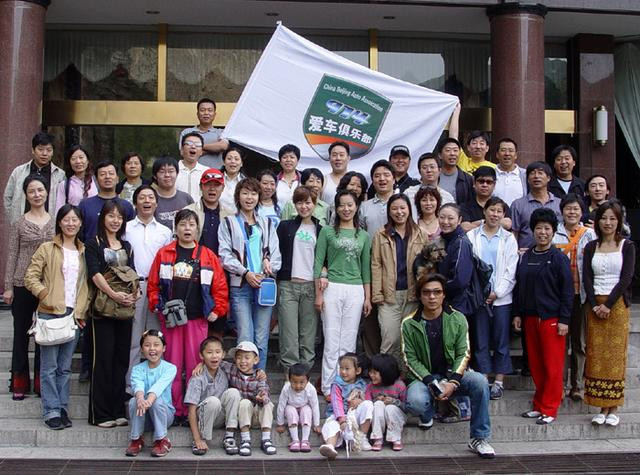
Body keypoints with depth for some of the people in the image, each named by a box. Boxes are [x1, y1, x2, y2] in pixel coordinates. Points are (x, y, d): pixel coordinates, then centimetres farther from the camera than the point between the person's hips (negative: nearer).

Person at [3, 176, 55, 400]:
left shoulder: (55, 222, 5)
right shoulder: (19, 224, -1)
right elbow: (12, 256, 0)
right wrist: (8, 288, -4)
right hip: (23, 285, -2)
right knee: (21, 333, 6)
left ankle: (41, 381, 20)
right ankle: (19, 383, 16)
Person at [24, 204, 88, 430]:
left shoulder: (83, 252, 12)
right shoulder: (47, 249, 1)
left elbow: (87, 284, 12)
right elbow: (30, 277, -3)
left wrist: (82, 310, 2)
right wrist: (46, 296, -13)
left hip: (74, 315, 4)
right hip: (50, 314, -3)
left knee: (65, 367, 10)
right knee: (49, 366, 0)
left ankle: (63, 408, 18)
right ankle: (51, 411, 6)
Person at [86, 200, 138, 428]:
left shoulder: (126, 246, 19)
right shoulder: (93, 244, 2)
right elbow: (95, 273, -10)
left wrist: (134, 293, -9)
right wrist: (113, 294, -22)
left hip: (124, 307, 5)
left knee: (122, 358, 5)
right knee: (103, 358, -5)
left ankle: (118, 411, 12)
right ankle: (100, 414, 1)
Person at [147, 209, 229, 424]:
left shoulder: (208, 256, 6)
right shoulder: (164, 254, 6)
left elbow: (220, 286, 6)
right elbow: (153, 284, 7)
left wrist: (217, 310, 0)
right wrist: (157, 306, -2)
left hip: (198, 318, 0)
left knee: (195, 365, 3)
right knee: (172, 365, 4)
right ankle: (175, 411, 12)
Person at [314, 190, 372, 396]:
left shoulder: (363, 236, 12)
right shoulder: (327, 231, 4)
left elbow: (366, 268, 15)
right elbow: (318, 263, 2)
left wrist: (368, 297, 11)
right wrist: (318, 293, -4)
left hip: (355, 291, 2)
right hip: (332, 288, -2)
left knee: (348, 343, 4)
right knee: (332, 342, -2)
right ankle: (328, 387, 4)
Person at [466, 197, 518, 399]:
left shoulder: (509, 239, 7)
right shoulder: (472, 236, 5)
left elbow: (511, 271, 2)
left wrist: (496, 293, -7)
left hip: (501, 297, 0)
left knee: (501, 341, 3)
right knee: (480, 341, 3)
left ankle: (499, 382, 10)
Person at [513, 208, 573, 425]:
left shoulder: (558, 258, -5)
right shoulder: (526, 257, 10)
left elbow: (567, 291, -6)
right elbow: (518, 286, 14)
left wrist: (564, 320, -11)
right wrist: (517, 314, 9)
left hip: (551, 318, -5)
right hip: (530, 317, 5)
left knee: (552, 365, -1)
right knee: (535, 364, 10)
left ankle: (549, 409, 6)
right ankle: (539, 405, 21)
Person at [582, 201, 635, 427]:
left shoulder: (627, 246, 2)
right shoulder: (591, 247, 10)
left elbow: (626, 278, -7)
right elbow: (587, 278, 3)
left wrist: (608, 304, -13)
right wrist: (594, 305, -10)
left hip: (617, 304, -2)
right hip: (595, 306, 3)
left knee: (616, 354, -1)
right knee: (596, 354, 0)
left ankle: (614, 408, 4)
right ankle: (602, 407, 5)